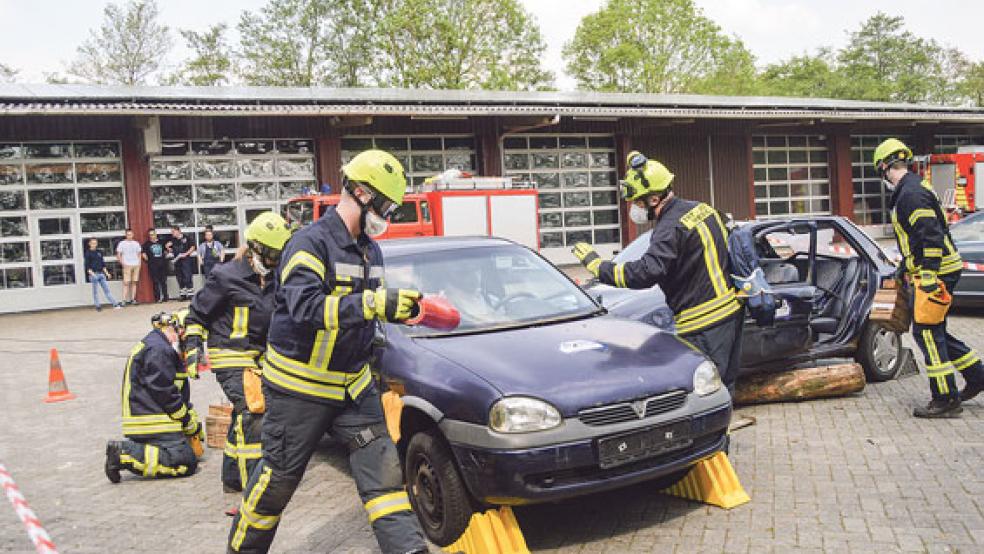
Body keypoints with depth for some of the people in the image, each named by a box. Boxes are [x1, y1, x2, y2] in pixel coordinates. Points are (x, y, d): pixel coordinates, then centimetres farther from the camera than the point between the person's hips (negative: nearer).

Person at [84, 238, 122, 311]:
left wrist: (106, 272, 13)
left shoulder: (99, 252, 14)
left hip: (101, 273, 5)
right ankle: (98, 306, 8)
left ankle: (115, 303, 1)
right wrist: (91, 273, -19)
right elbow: (87, 266, -6)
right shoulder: (87, 253, -1)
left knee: (106, 289, 4)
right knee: (95, 291, 2)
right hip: (94, 274, -5)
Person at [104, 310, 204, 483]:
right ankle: (125, 455, -16)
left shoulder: (158, 346, 20)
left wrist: (195, 424, 19)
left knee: (190, 448, 12)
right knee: (186, 462, -16)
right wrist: (191, 424, -6)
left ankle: (129, 448, 7)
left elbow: (179, 393, 22)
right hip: (151, 423, -11)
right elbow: (167, 395, -17)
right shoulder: (157, 350, -15)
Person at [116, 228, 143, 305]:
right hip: (127, 266, -4)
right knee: (126, 282, -10)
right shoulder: (122, 243, 2)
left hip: (136, 265, 4)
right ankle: (124, 300, -11)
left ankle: (133, 299, 6)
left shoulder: (136, 243, 13)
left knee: (134, 282, 3)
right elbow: (118, 255, 2)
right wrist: (123, 263, -8)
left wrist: (139, 263, 6)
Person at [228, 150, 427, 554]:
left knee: (381, 468, 1)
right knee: (279, 476, 8)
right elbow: (306, 306, -33)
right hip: (299, 387, -7)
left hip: (354, 384, 7)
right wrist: (375, 304, -39)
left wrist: (399, 306, 0)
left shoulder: (370, 249, 8)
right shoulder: (310, 243, -18)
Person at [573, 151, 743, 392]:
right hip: (732, 308, 10)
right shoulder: (701, 208, 9)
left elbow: (646, 273, -31)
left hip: (705, 323, -10)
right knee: (724, 384, 18)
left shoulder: (670, 228, -21)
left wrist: (596, 264, -25)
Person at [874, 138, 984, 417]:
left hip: (935, 273, -10)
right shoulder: (910, 191, 16)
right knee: (932, 331, 16)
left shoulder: (911, 195, -17)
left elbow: (932, 237, -24)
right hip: (928, 271, 10)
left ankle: (946, 399, 0)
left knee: (927, 333, -5)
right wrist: (905, 270, 33)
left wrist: (928, 277, -25)